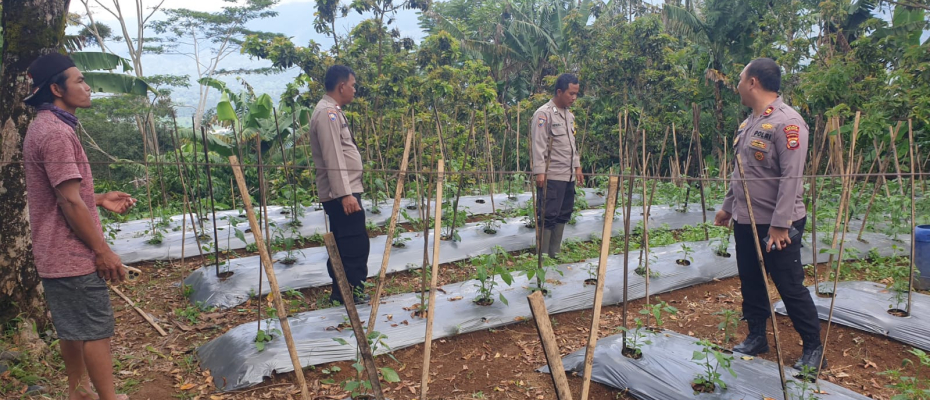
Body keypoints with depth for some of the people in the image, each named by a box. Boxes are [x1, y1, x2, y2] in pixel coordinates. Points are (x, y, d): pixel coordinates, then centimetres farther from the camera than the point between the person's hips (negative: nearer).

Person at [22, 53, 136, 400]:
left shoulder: (43, 127, 13)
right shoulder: (56, 132, -19)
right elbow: (70, 203, -22)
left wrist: (100, 199, 11)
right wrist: (103, 251, -18)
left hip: (55, 254, 10)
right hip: (74, 255, -10)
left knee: (72, 329, 19)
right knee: (96, 329, -2)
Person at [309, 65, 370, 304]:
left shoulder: (332, 111, 19)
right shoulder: (327, 113, -14)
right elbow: (333, 159, -22)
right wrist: (345, 193, -26)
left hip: (342, 192, 11)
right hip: (341, 194, -11)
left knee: (343, 245, 14)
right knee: (356, 245, -7)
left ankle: (341, 292, 21)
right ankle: (354, 293, 0)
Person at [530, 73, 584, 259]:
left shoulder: (570, 115, 15)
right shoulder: (544, 114, -10)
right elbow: (539, 146, -14)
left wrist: (577, 167, 17)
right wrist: (539, 172, -19)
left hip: (568, 175, 8)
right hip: (551, 176, -8)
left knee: (563, 215, 11)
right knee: (548, 216, -4)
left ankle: (555, 253, 21)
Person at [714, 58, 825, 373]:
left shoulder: (787, 122, -18)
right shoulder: (749, 123, 11)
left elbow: (791, 178, -23)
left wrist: (779, 225, -25)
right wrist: (728, 206, 20)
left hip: (777, 224, -8)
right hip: (745, 221, 8)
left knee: (791, 288, 3)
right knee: (751, 283, 16)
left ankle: (813, 348, 19)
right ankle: (756, 337, 31)